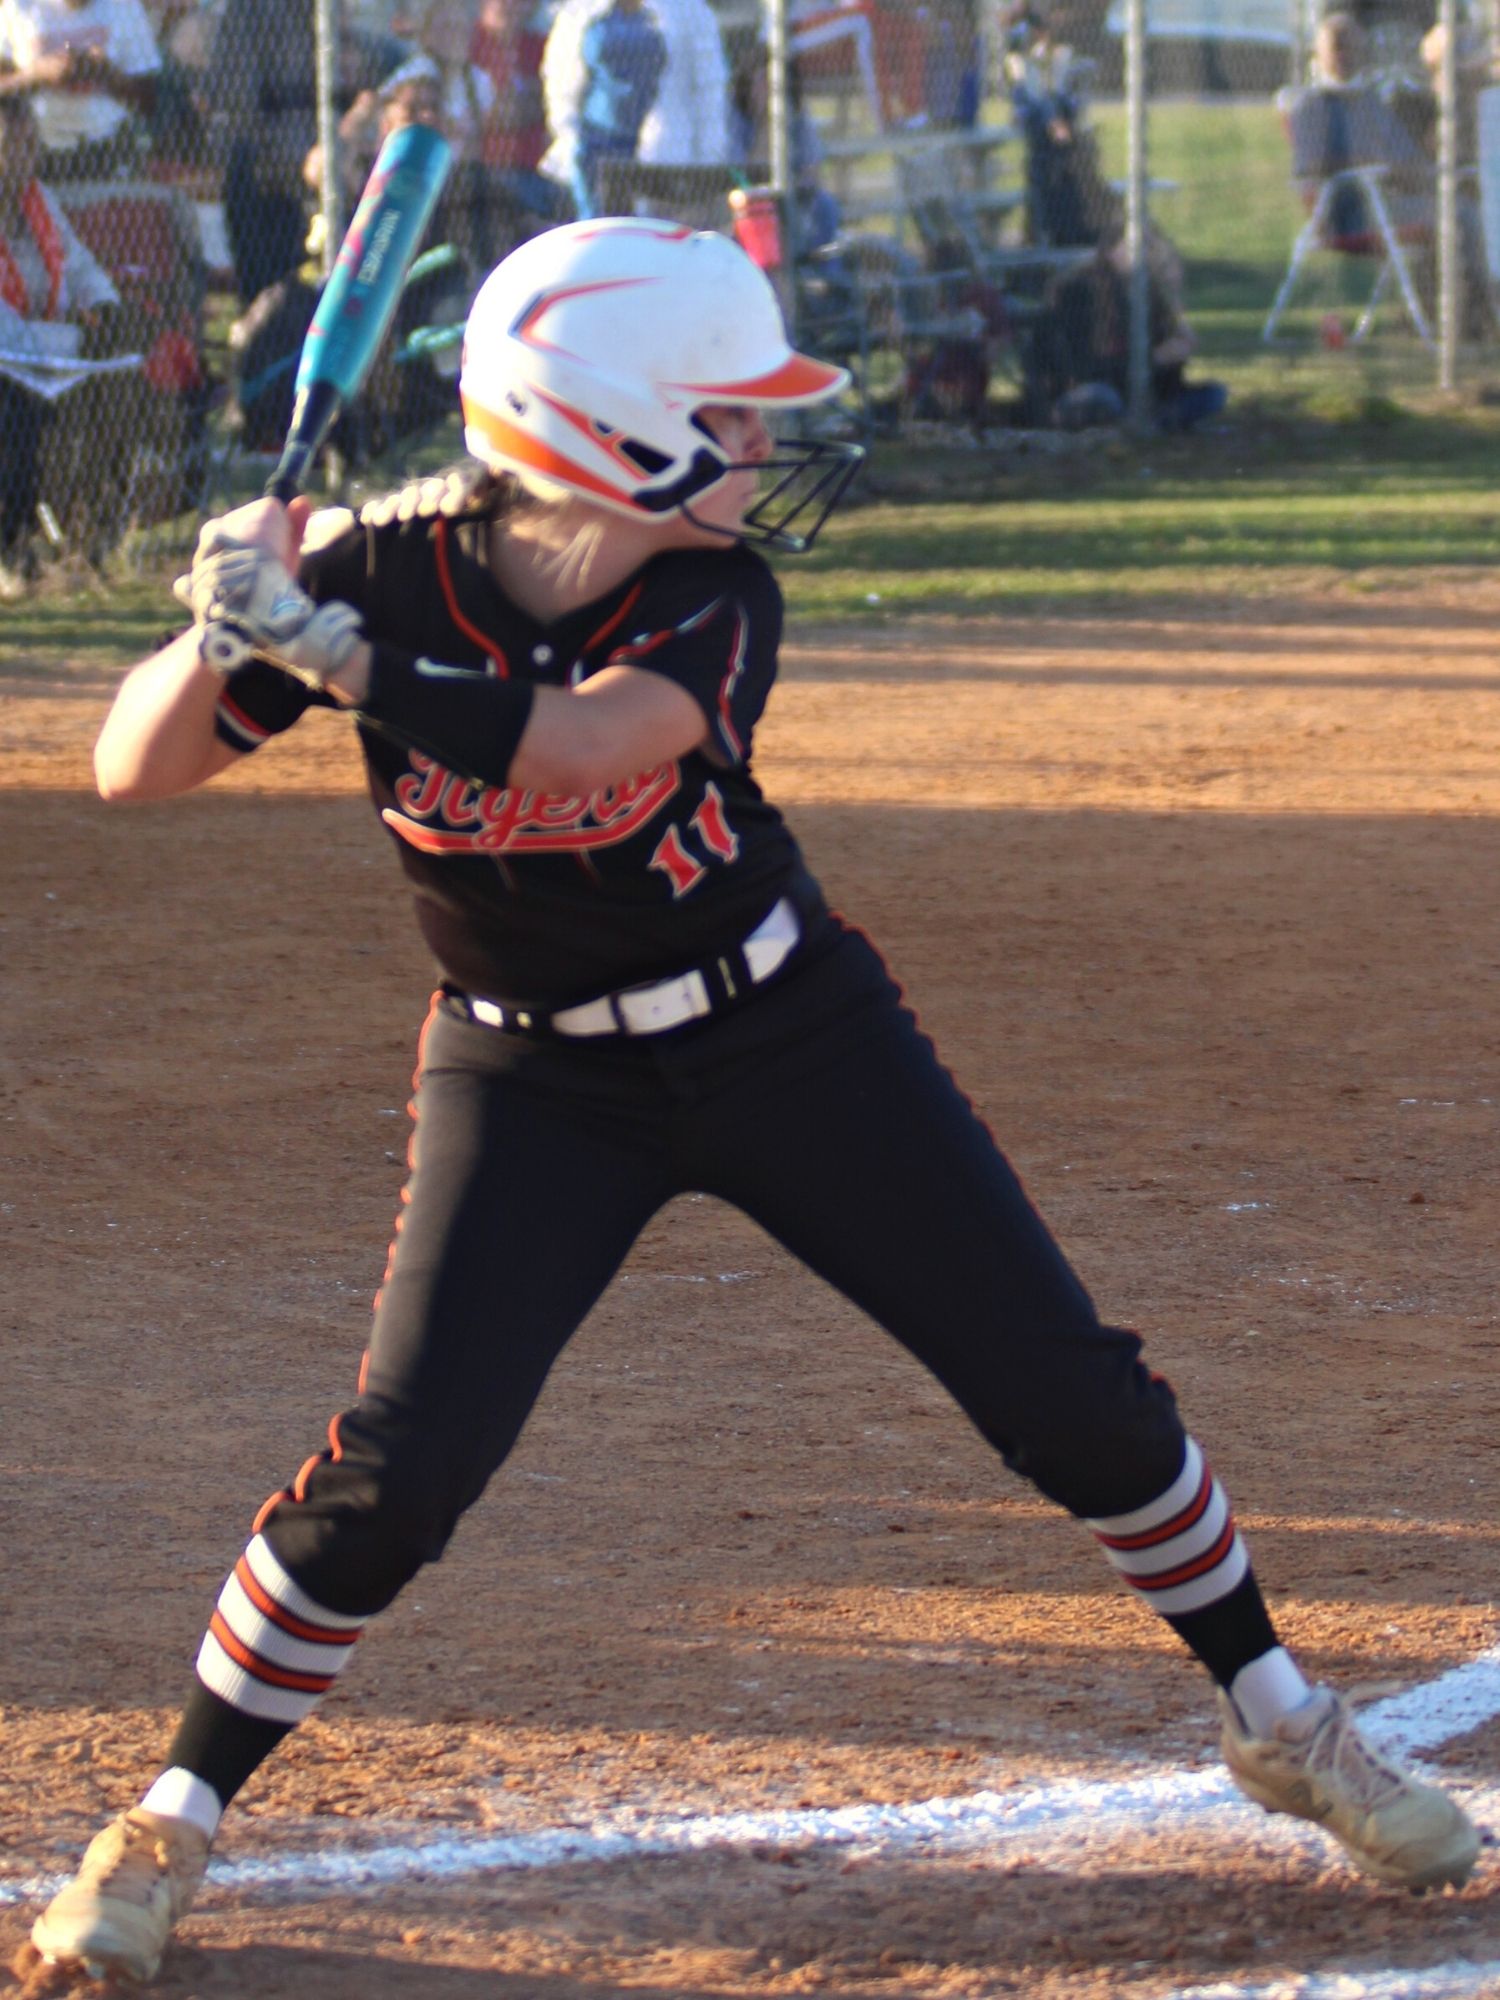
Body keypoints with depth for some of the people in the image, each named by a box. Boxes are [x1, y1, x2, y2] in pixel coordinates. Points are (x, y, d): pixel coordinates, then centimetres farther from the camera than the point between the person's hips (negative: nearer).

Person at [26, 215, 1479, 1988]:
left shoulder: (711, 598, -18)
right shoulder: (390, 579, -18)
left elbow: (573, 745, -37)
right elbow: (135, 769, -18)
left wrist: (330, 651, -43)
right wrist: (229, 628, -37)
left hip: (791, 1036, 1)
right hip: (536, 1083, -1)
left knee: (1069, 1392, 2)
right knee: (398, 1463, -14)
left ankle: (1278, 1720, 23)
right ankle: (171, 1822, 5)